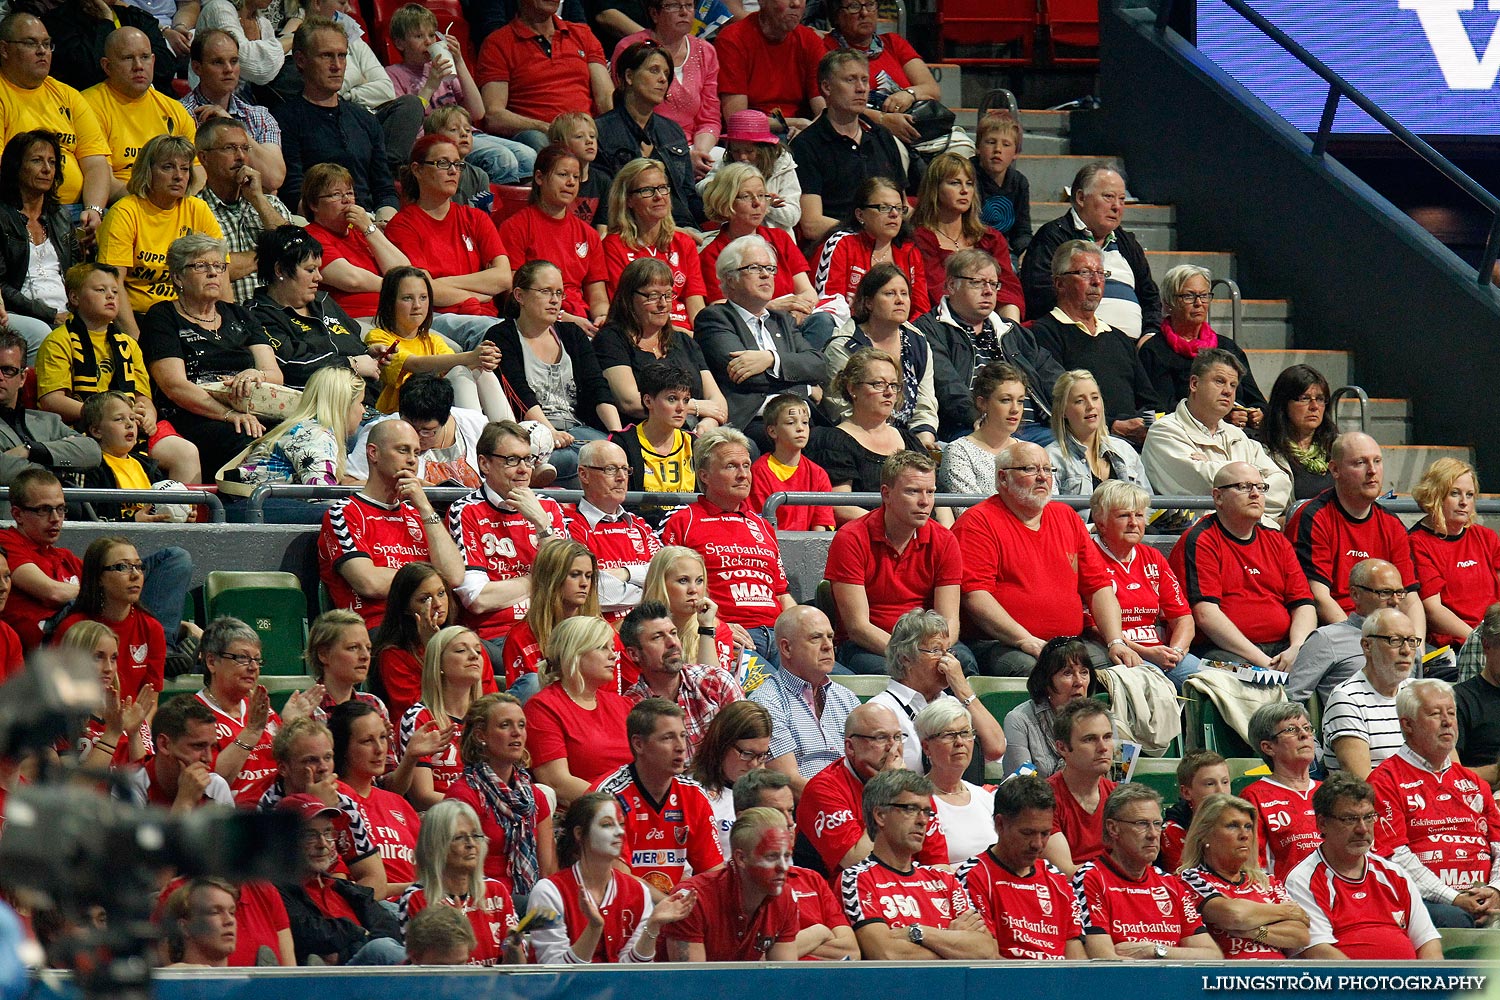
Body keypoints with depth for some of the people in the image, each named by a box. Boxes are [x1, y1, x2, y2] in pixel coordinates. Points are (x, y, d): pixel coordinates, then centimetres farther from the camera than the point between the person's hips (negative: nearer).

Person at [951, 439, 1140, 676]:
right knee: (1028, 667, -39)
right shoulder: (978, 523, 0)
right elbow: (974, 594, -12)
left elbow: (1099, 586, 19)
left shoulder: (1067, 517, 21)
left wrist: (1116, 642, 2)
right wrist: (1026, 641, -23)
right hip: (1001, 645, -6)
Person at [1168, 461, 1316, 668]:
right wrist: (1261, 661, -18)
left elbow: (1303, 605, 15)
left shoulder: (1277, 541, 22)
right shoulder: (1199, 541, 1)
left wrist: (1296, 649, -9)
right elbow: (1205, 614, -11)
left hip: (1281, 649, 6)